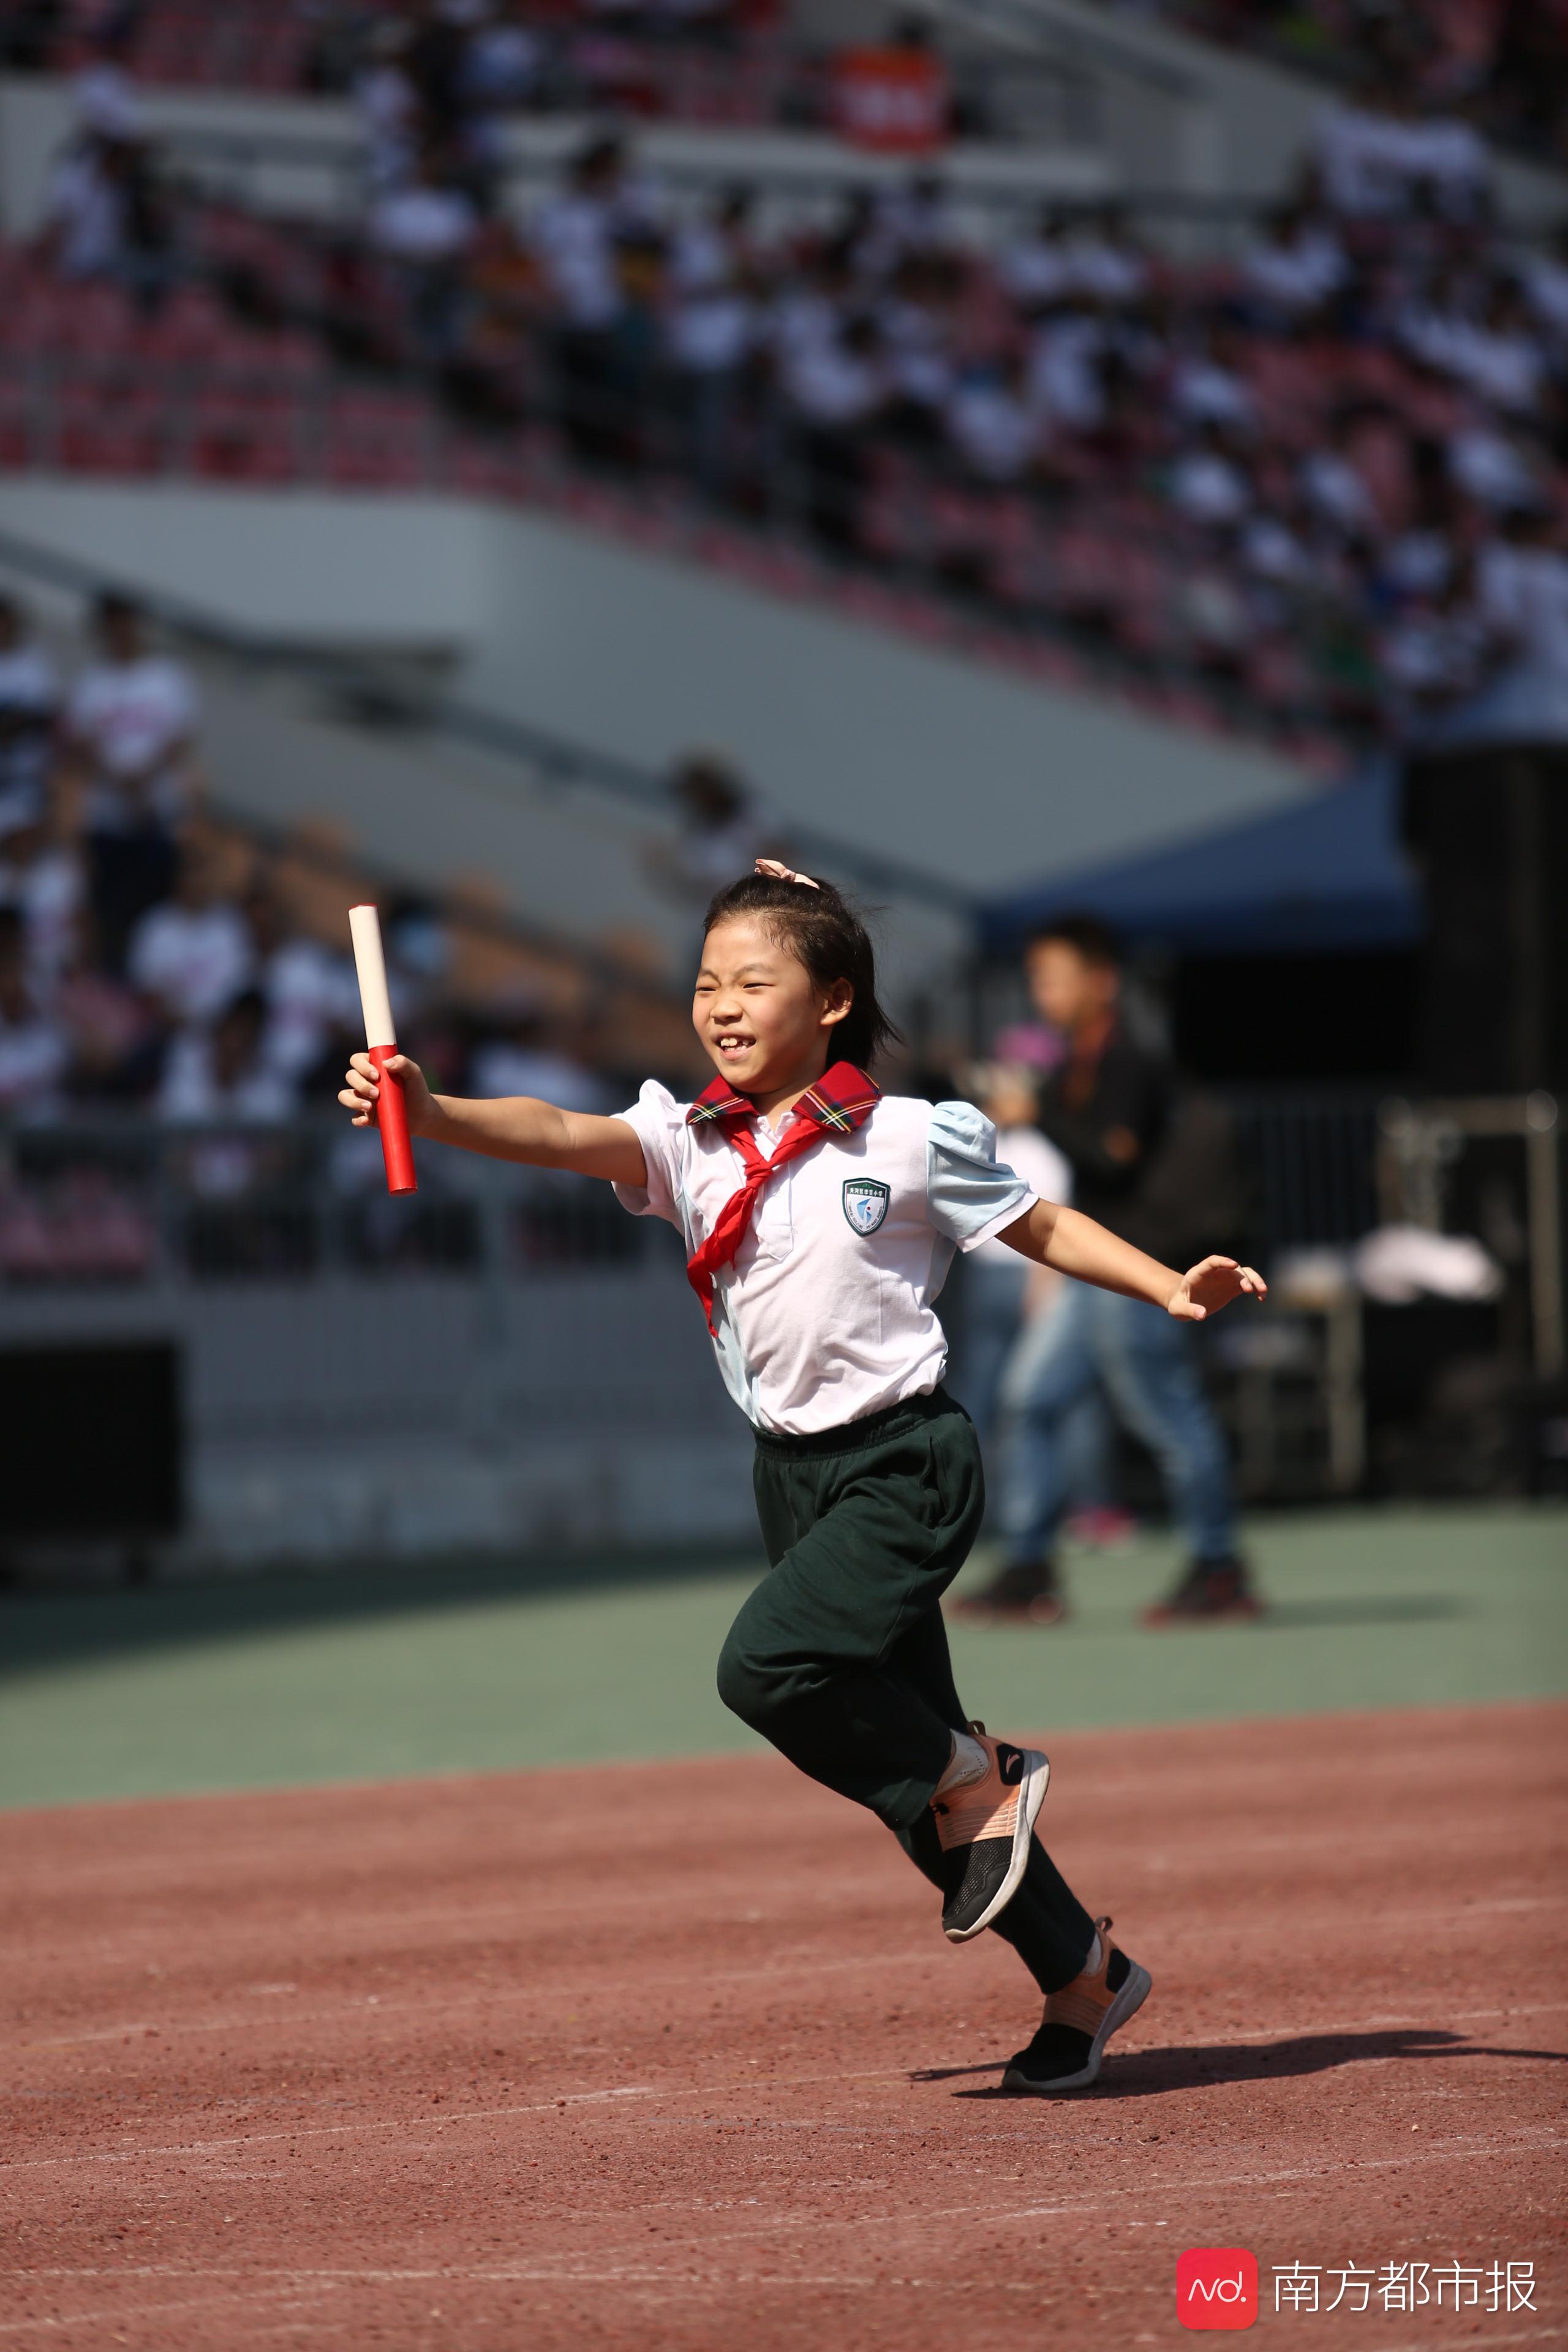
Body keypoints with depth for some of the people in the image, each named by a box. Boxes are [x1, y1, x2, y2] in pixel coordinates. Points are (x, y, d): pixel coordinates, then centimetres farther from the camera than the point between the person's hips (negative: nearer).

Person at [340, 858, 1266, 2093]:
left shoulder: (912, 1141, -7)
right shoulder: (689, 1143, 1)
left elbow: (1041, 1225, 4)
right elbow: (561, 1134, -14)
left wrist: (1174, 1289, -6)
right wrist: (432, 1111, -31)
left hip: (910, 1461, -6)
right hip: (795, 1473, 6)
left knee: (769, 1666, -26)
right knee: (899, 1744, 10)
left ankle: (980, 1779, -1)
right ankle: (1083, 1973, 25)